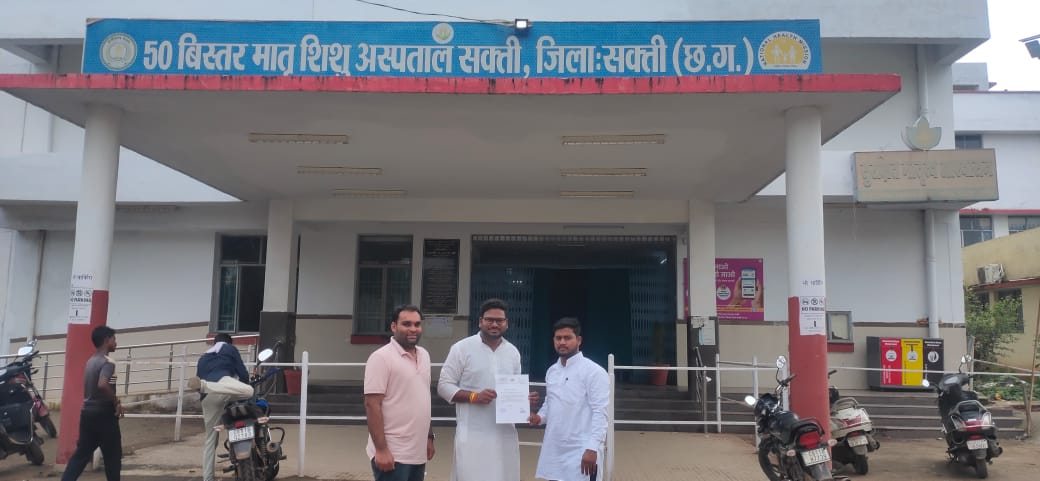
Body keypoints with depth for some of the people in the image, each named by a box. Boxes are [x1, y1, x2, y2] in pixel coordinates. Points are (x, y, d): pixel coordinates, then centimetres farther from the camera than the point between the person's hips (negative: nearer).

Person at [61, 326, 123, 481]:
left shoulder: (90, 361, 13)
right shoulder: (107, 362, -15)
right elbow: (102, 385, -31)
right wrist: (116, 402, -20)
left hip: (87, 412, 8)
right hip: (104, 413, -8)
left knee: (81, 453, 10)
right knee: (112, 456, 4)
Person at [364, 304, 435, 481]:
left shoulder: (424, 355, 10)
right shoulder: (381, 357, -12)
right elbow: (372, 405, -16)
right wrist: (381, 449, -19)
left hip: (418, 453, 7)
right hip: (393, 454, -7)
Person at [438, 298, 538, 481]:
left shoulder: (513, 352, 10)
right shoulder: (462, 348, -4)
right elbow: (444, 386, -4)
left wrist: (525, 397, -3)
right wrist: (474, 396, -18)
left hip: (505, 434, 5)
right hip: (473, 435, -4)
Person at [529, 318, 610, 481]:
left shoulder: (594, 372, -10)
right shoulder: (552, 371, 11)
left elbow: (600, 413, -15)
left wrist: (592, 448, -21)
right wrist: (540, 416, 2)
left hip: (581, 452, -6)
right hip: (553, 450, 7)